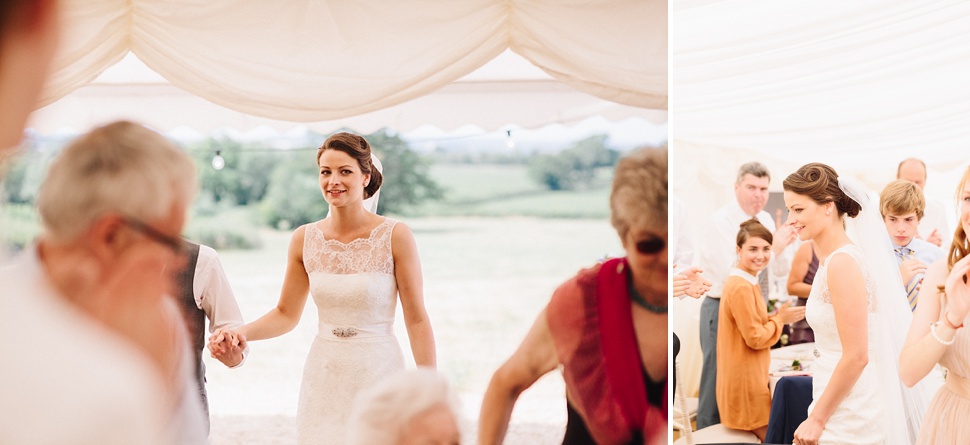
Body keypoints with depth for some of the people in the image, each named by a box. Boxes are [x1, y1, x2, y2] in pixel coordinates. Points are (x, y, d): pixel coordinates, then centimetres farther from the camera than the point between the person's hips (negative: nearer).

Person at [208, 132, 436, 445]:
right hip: (324, 381, 3)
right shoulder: (304, 239, 2)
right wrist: (241, 333, -9)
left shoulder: (395, 236, -8)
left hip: (378, 374, -3)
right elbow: (286, 314, 10)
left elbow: (417, 320, -7)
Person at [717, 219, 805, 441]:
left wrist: (777, 317, 5)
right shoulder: (741, 287, -20)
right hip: (746, 380, -10)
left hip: (750, 377, 10)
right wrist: (781, 319, -6)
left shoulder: (745, 283, 12)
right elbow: (755, 338, -19)